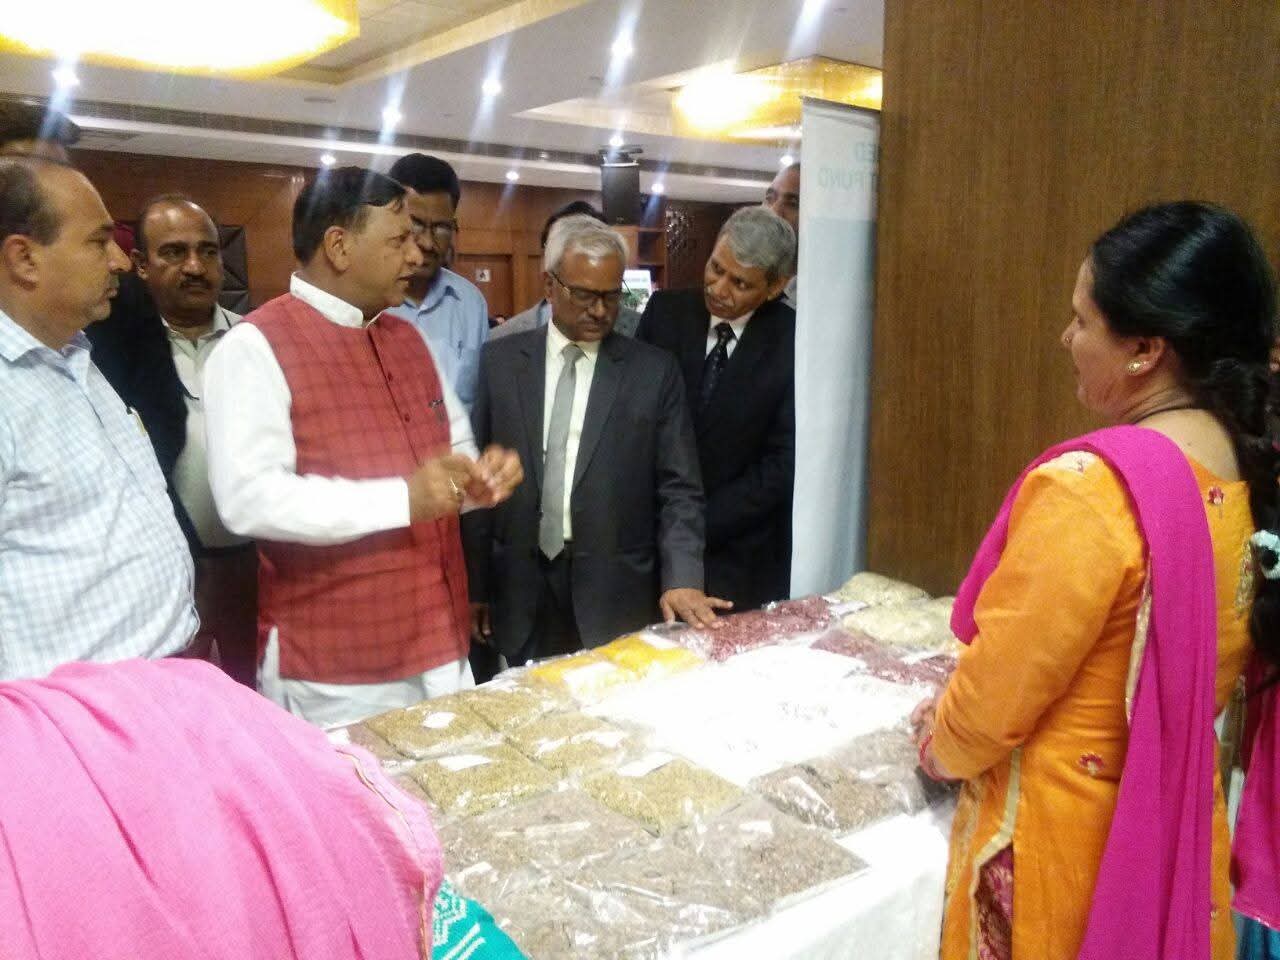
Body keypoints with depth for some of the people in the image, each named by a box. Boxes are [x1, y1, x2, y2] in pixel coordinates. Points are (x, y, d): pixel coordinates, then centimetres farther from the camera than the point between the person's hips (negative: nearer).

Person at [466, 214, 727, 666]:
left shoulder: (655, 370, -1)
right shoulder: (499, 360, 3)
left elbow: (678, 489, -1)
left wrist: (682, 579, -13)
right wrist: (475, 586, 4)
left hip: (617, 600, -1)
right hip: (521, 600, 1)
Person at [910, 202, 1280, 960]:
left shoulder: (1092, 486, -28)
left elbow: (997, 692, -20)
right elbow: (1183, 673, 8)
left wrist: (940, 746, 1)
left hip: (1066, 839, -7)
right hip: (1179, 831, 7)